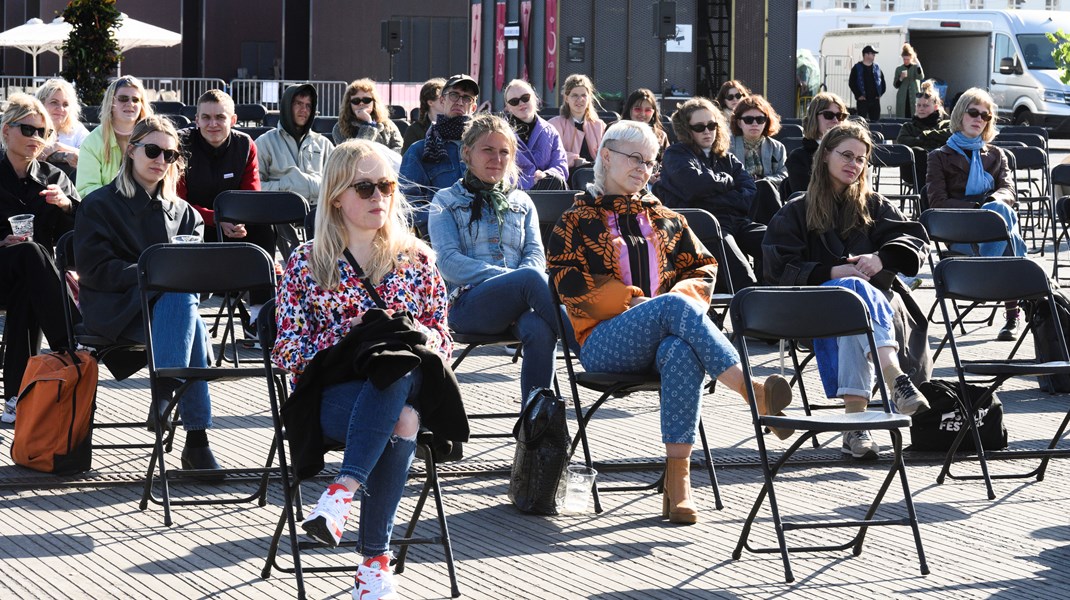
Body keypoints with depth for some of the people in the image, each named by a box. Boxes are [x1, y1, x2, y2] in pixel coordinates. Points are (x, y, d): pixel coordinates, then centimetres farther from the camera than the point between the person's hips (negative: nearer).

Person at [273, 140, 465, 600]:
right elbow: (286, 353, 5)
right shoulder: (306, 264, 11)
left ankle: (344, 491, -47)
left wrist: (421, 338, -8)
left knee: (394, 375, -39)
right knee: (399, 418, -38)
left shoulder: (417, 259, 16)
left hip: (407, 384, 2)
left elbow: (443, 339, 16)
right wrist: (347, 334, -11)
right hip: (334, 393, -2)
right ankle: (376, 557, -41)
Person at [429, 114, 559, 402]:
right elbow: (449, 262, 0)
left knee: (538, 328, -36)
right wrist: (507, 276, -14)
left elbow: (536, 255, 14)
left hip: (516, 305, 3)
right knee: (531, 278, -35)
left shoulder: (522, 202, 28)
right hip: (468, 304, -3)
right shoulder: (446, 201, 16)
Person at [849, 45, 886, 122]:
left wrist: (880, 94, 6)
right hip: (863, 100, -4)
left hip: (875, 100, 4)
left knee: (876, 120, 4)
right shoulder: (857, 68, 0)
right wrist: (858, 95, -9)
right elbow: (851, 82, -4)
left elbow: (883, 82, 18)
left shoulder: (877, 67, 12)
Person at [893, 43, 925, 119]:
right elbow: (895, 85, 10)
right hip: (902, 99, 2)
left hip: (914, 98, -2)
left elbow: (921, 77, -15)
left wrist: (917, 63, -22)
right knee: (902, 119, -4)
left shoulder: (915, 67, 5)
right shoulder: (899, 69, 11)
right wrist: (901, 78, -9)